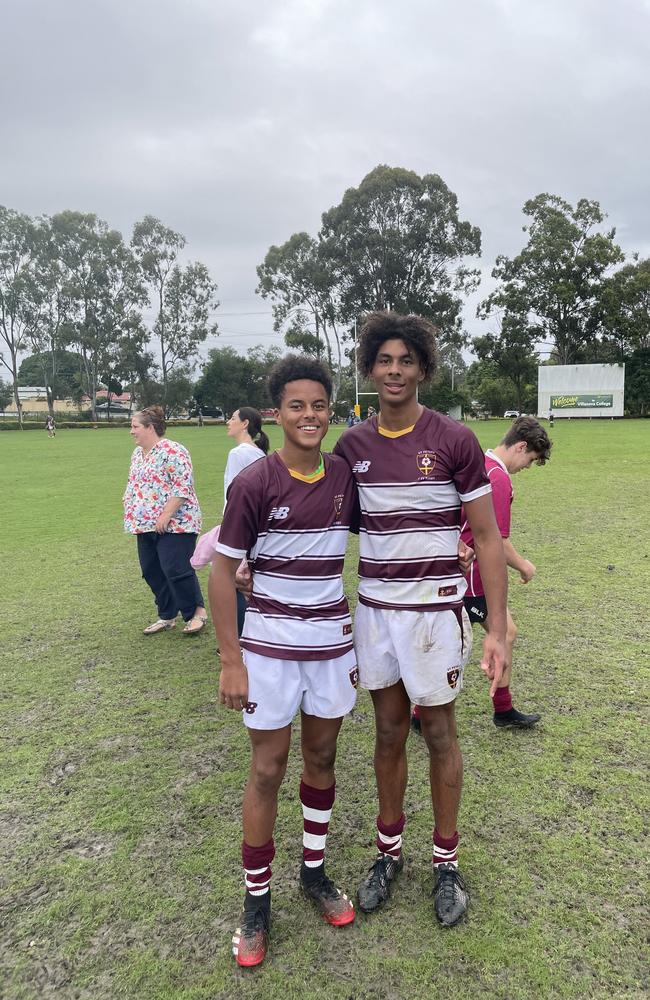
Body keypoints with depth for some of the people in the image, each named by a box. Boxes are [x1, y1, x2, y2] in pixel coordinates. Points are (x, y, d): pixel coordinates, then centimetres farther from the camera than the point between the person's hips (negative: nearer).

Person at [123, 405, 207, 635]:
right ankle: (167, 616, 23)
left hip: (174, 524, -9)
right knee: (152, 572, 11)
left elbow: (183, 486, -20)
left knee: (177, 570, -10)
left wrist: (166, 515, -22)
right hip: (146, 525, 9)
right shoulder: (137, 454, 14)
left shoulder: (172, 451, -14)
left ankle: (197, 612, 8)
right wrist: (132, 516, 15)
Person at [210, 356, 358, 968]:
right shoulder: (254, 482, -13)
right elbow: (222, 571, -10)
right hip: (269, 649, -3)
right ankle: (257, 900, 26)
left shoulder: (346, 477, -2)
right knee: (267, 770, 7)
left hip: (333, 645, 4)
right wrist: (231, 659, -12)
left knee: (321, 759, 16)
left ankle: (314, 872, 38)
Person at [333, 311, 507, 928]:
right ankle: (388, 849, 36)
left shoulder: (454, 440, -9)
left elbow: (486, 538, -7)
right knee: (388, 733, 16)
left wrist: (496, 630, -10)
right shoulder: (351, 445, 1)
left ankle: (446, 862, 33)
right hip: (373, 609, 3)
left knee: (439, 736, 12)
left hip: (434, 610, -3)